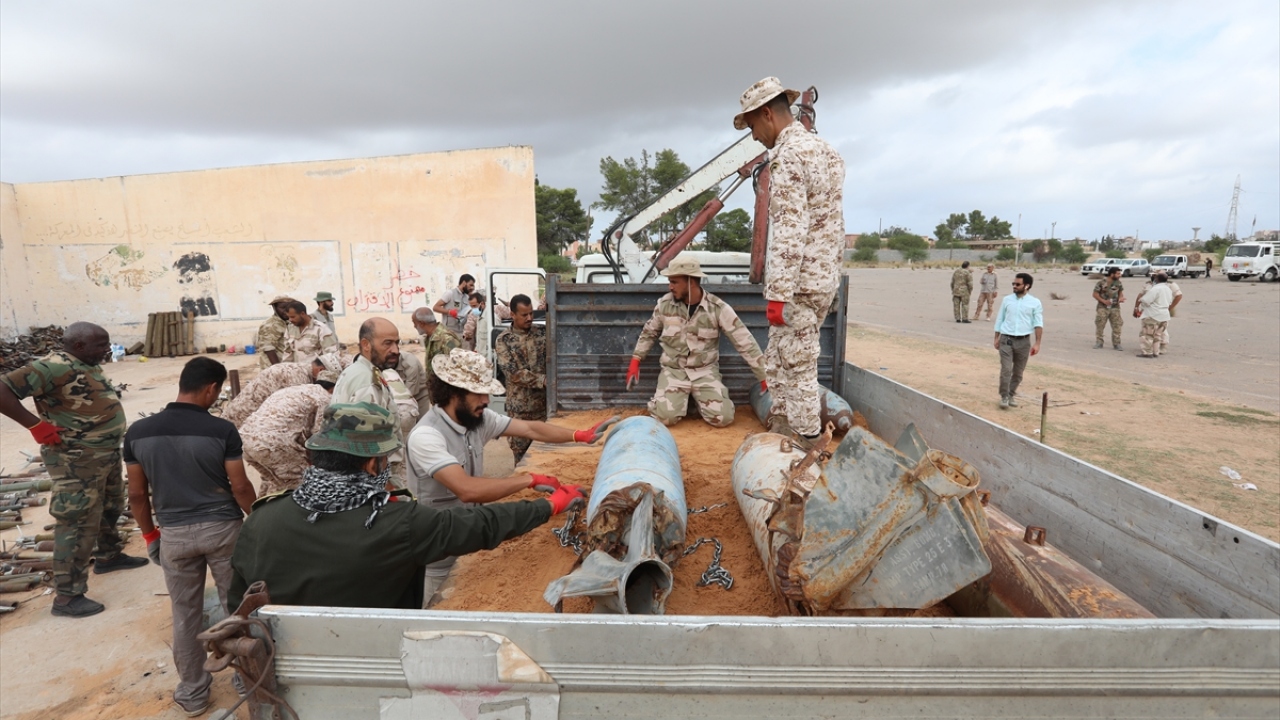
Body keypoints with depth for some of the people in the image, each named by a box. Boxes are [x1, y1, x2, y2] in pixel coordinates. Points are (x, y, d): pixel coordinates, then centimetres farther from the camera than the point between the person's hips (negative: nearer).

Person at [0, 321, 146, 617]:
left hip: (106, 454, 10)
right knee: (78, 526, -2)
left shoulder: (89, 365, 7)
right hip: (76, 462, -10)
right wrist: (36, 425, -25)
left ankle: (109, 556, 47)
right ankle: (67, 597, 8)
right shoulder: (54, 367, -21)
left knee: (110, 510, 26)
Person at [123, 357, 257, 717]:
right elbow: (240, 488, -11)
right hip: (222, 528, -3)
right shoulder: (222, 430, -16)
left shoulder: (138, 431, -5)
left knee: (185, 614, 17)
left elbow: (137, 493, 2)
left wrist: (150, 535, 15)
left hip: (174, 534, 3)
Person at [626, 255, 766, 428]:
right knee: (665, 416, -23)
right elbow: (649, 333, 14)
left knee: (723, 417, -18)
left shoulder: (718, 308, -12)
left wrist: (764, 377, -10)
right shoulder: (665, 304, -5)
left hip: (705, 371, 0)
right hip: (673, 370, 1)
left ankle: (698, 398, 14)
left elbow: (745, 343, -10)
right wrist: (635, 361, 10)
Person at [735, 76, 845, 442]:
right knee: (777, 362, 17)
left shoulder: (789, 156, -14)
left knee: (798, 369, -1)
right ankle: (782, 431, 26)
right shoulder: (824, 150, 16)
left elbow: (790, 232, -22)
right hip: (824, 278, 10)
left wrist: (778, 294, -22)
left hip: (799, 283, -10)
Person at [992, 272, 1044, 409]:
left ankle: (1012, 394, 25)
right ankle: (1004, 396, 2)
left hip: (1023, 341, 0)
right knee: (1006, 369, -8)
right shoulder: (1007, 299, 3)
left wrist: (1037, 343, -13)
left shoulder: (1035, 302, -2)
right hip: (1006, 339, 0)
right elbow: (999, 319, 10)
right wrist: (997, 338, 9)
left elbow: (1038, 323, -6)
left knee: (1018, 372, 10)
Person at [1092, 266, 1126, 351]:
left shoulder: (1119, 283, 3)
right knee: (1100, 325, -1)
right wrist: (1103, 301, -17)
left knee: (1117, 326, 1)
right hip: (1103, 307, -3)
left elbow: (1120, 292, 15)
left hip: (1115, 307, 3)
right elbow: (1095, 294, -6)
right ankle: (1099, 343, 10)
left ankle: (1116, 343, 10)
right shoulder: (1101, 283, -10)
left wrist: (1121, 298, -7)